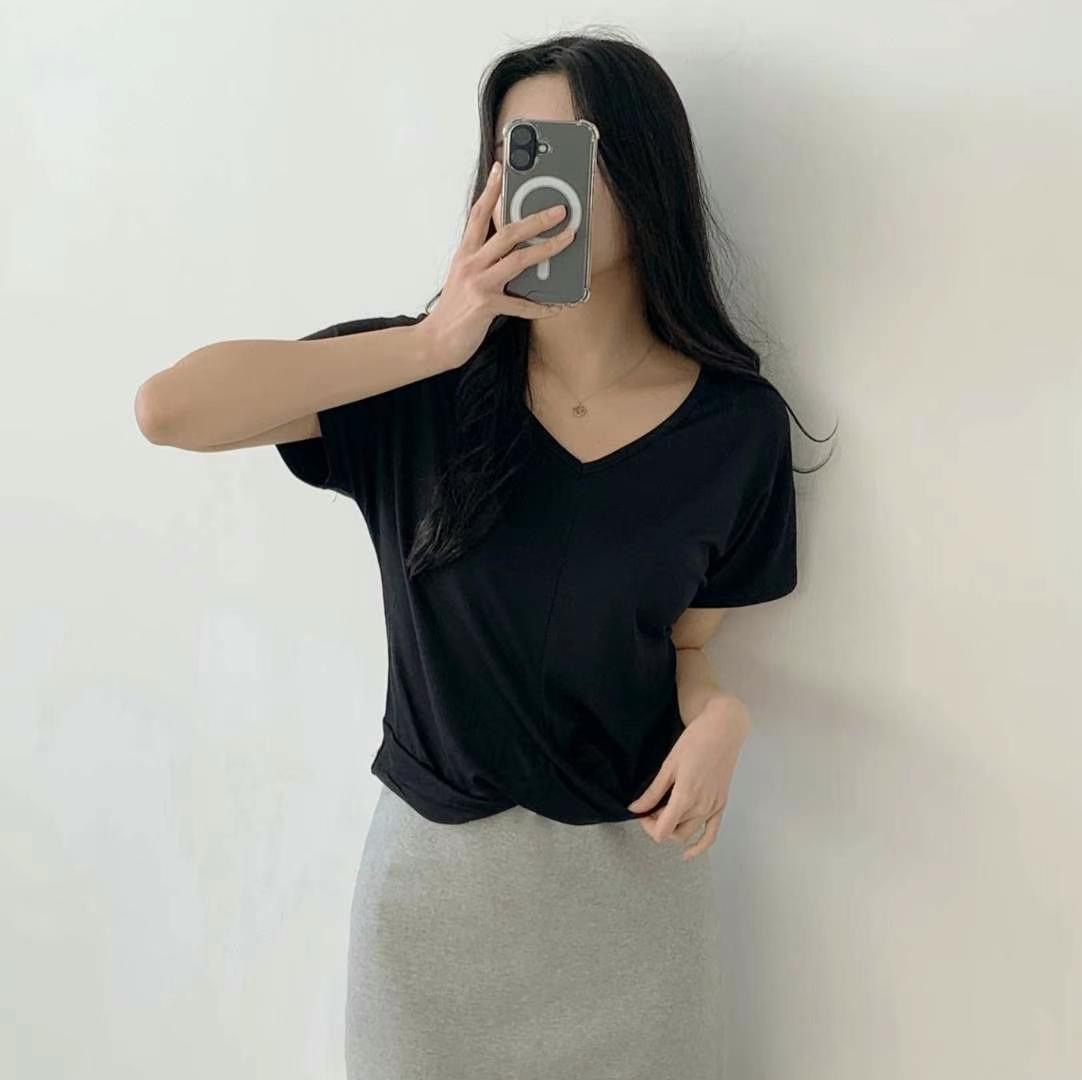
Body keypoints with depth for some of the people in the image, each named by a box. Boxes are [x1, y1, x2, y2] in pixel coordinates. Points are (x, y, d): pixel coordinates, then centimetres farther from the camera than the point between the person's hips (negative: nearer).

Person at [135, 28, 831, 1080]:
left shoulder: (735, 421, -8)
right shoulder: (421, 384, -10)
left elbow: (686, 641, 3)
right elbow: (169, 409, -23)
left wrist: (718, 714, -19)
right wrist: (432, 344, -28)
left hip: (633, 874, 1)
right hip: (434, 870, 0)